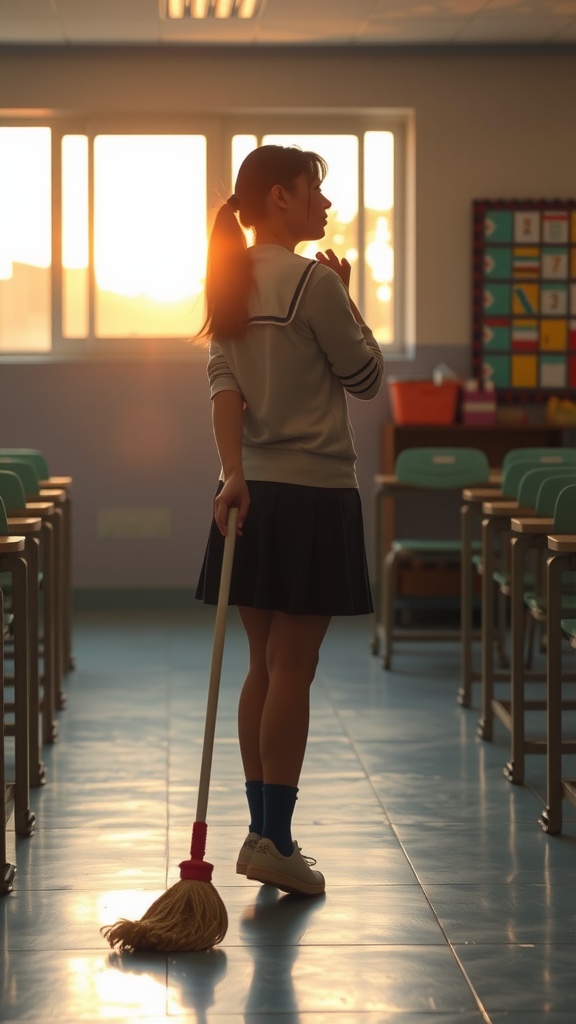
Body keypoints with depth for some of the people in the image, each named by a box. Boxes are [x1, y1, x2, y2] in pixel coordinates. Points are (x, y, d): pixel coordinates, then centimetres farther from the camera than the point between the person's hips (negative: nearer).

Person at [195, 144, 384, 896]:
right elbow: (366, 376, -6)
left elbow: (223, 383, 0)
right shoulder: (313, 282, -13)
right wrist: (346, 295, 4)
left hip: (254, 490, 7)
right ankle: (275, 841, -1)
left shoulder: (231, 282, 10)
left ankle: (262, 832, 16)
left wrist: (233, 470, -9)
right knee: (292, 672, -3)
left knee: (265, 667, 12)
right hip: (313, 492, -7)